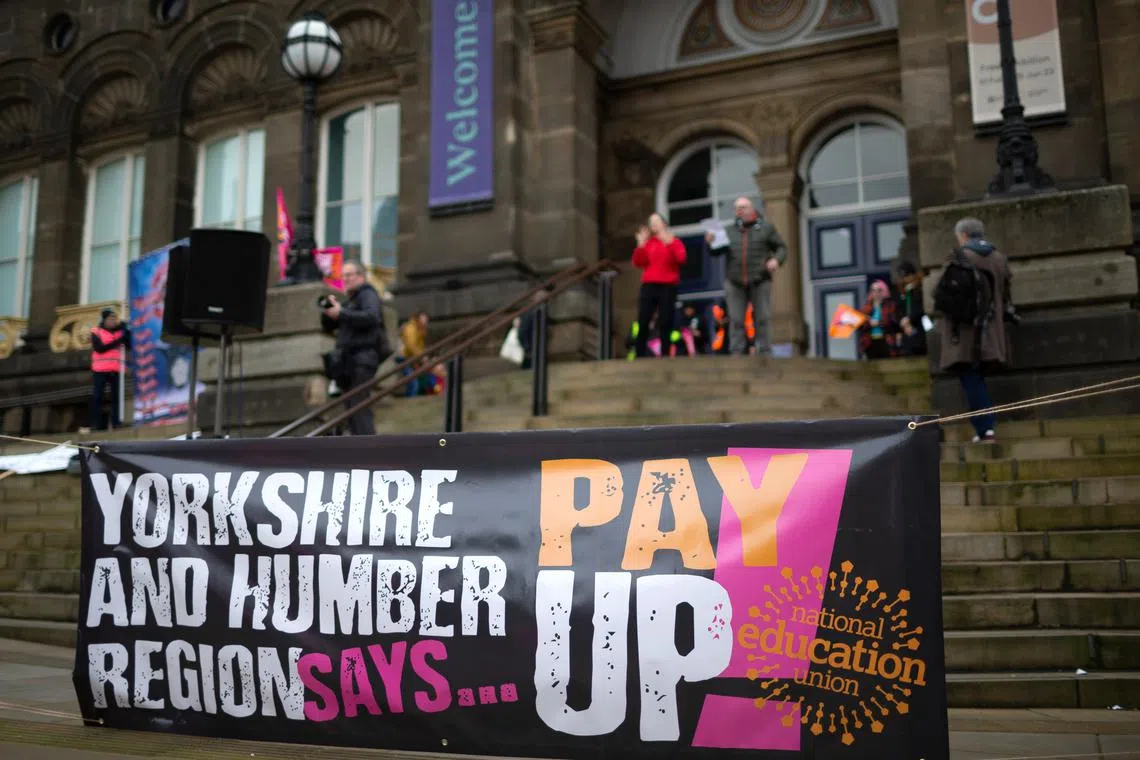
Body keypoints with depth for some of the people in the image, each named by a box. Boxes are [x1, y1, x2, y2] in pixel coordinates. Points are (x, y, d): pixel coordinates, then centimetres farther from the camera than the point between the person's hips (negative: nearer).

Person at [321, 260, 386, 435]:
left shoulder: (368, 294, 2)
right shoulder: (349, 302, 27)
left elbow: (371, 317, -18)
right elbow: (327, 327, 24)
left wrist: (341, 314, -17)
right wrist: (328, 311, 4)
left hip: (363, 359, -9)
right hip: (349, 360, 9)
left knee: (359, 407, -17)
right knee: (350, 407, 5)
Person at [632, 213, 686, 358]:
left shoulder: (675, 242, 10)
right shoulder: (647, 243, 15)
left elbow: (681, 259, -8)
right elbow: (637, 263, 5)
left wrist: (669, 243, -14)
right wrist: (640, 245, -5)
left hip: (668, 287, -1)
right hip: (649, 286, 2)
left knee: (665, 323, -4)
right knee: (642, 323, -6)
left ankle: (665, 355, 0)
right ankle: (640, 355, -4)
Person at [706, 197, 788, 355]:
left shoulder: (766, 228, 9)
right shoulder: (729, 231, 15)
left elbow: (782, 248, 9)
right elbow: (716, 252, 11)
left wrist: (776, 259, -12)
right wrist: (710, 243, -11)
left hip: (760, 282, -2)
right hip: (734, 283, 2)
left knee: (763, 319, -1)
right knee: (736, 320, -2)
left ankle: (765, 354, 3)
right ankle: (736, 353, 1)